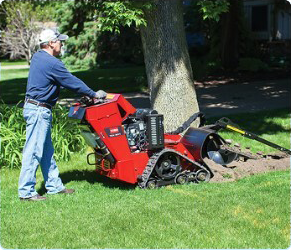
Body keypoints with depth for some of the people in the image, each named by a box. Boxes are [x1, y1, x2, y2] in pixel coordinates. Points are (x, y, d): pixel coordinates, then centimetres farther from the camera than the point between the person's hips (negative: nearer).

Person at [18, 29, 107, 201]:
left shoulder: (38, 57, 14)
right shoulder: (52, 63, -17)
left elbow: (67, 81, 20)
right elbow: (72, 82, -12)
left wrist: (87, 93, 19)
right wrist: (93, 94, 1)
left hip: (37, 109, 10)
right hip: (39, 110, -10)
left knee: (47, 151, 15)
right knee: (34, 151, -6)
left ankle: (54, 185, 23)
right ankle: (26, 191, -3)